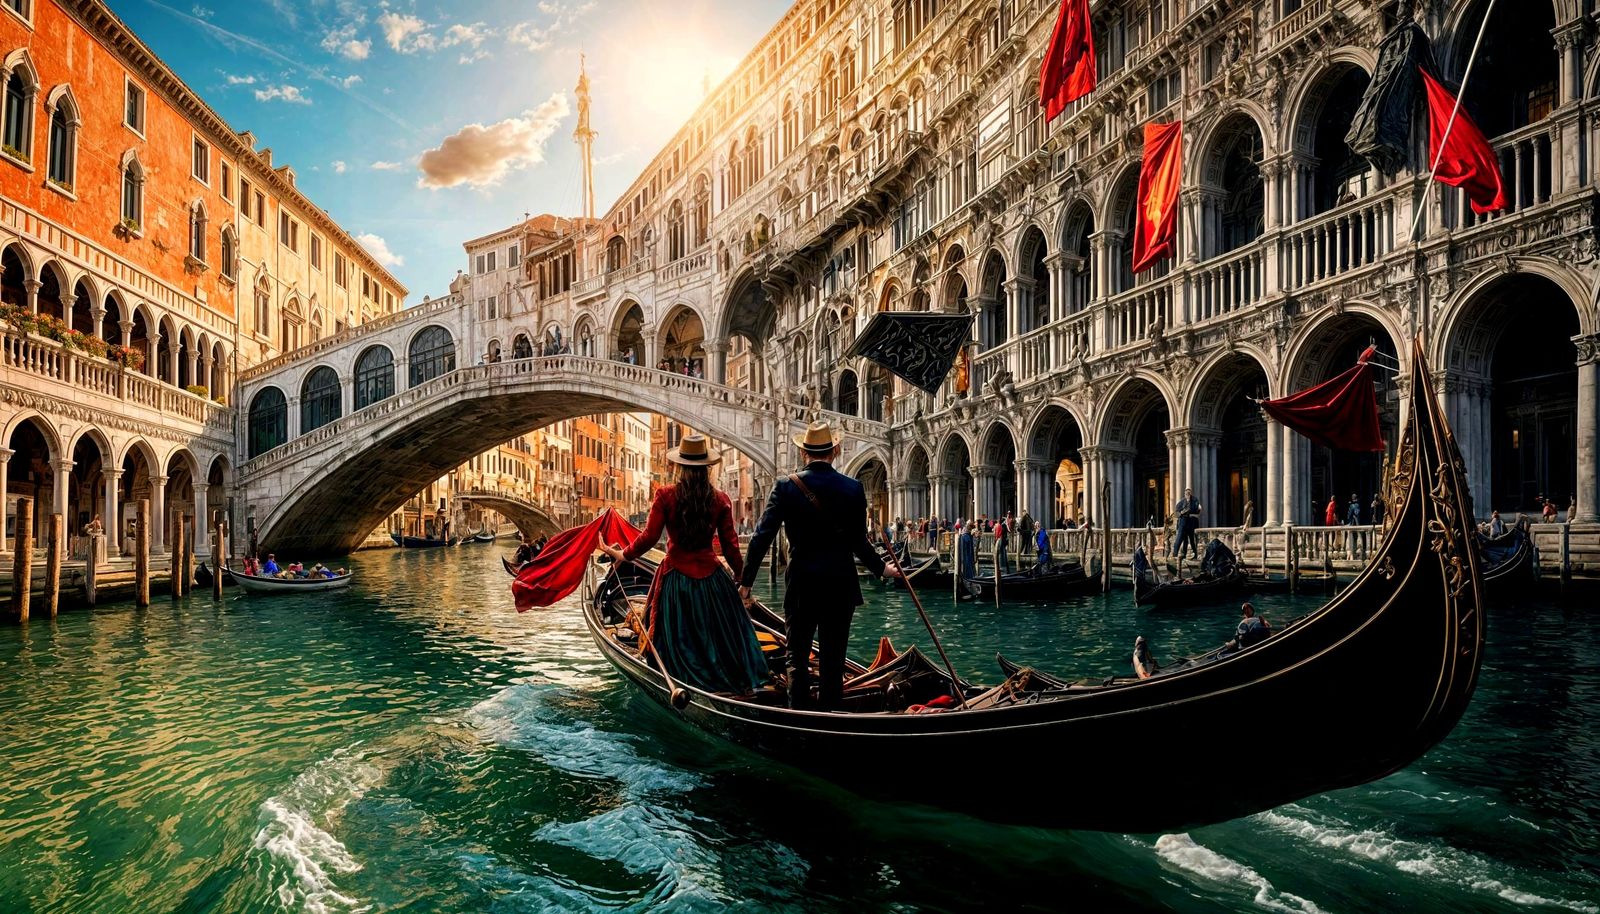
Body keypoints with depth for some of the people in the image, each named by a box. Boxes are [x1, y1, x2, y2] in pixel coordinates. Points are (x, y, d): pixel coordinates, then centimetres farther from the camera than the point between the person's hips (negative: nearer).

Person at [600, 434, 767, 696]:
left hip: (676, 577, -2)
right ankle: (741, 681, 15)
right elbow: (730, 544, 0)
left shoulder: (666, 495, -9)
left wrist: (623, 555, 8)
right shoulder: (720, 500, -3)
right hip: (711, 576, 2)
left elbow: (649, 537, -8)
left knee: (680, 637, 9)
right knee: (721, 632, 13)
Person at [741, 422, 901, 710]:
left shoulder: (785, 487, -6)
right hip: (841, 585, 1)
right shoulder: (853, 489, -3)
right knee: (833, 659, 10)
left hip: (801, 585, -1)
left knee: (797, 657, 9)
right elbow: (859, 543, 0)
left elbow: (762, 537, -9)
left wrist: (746, 581, -3)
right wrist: (882, 569, 17)